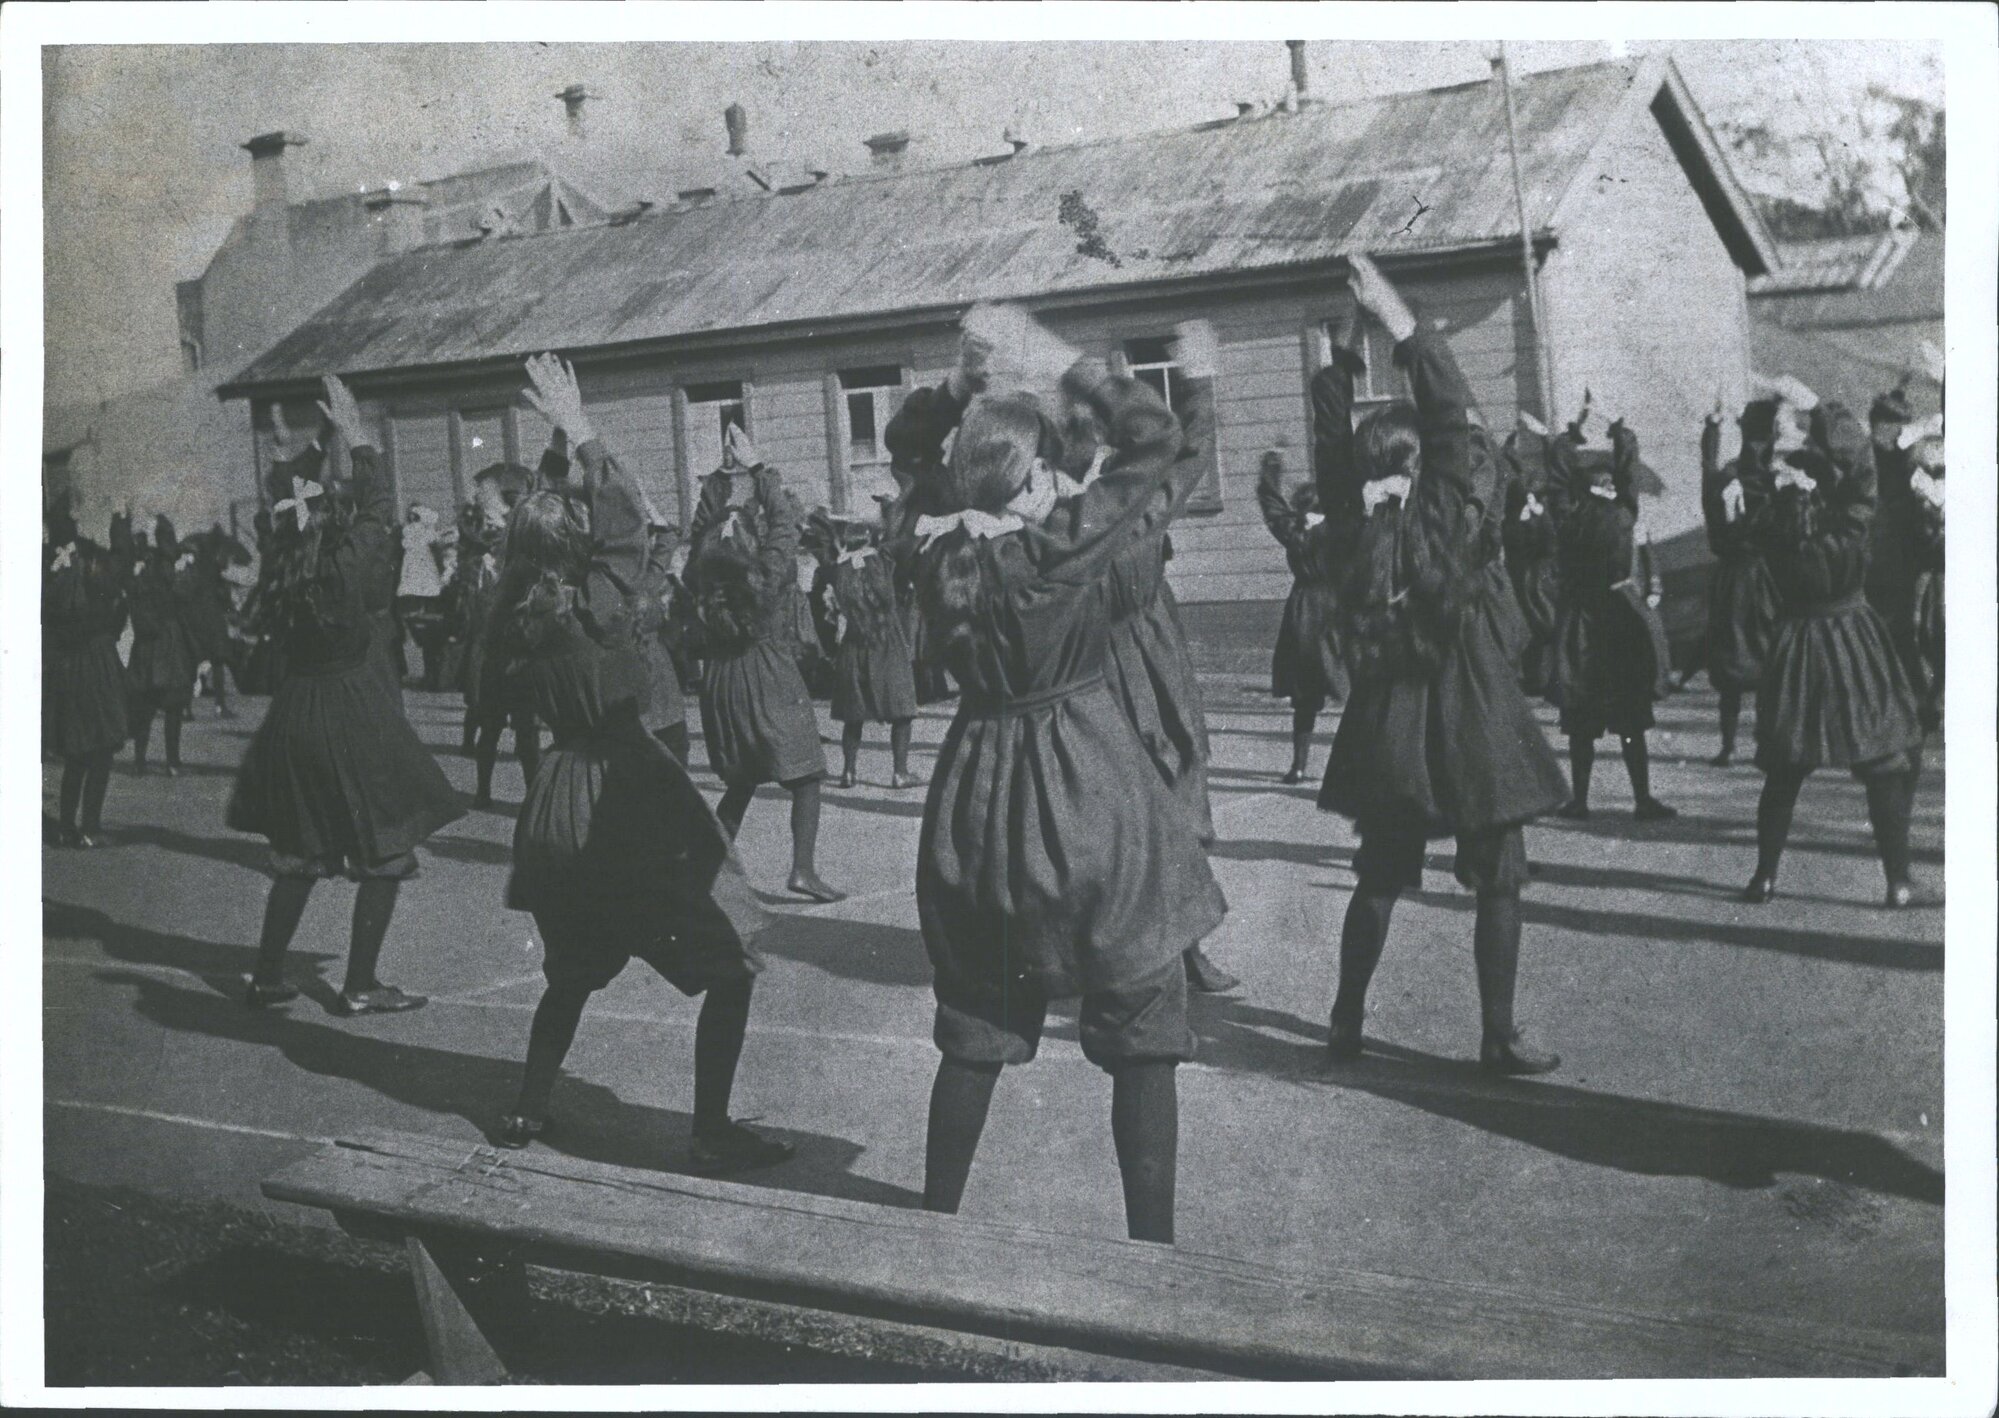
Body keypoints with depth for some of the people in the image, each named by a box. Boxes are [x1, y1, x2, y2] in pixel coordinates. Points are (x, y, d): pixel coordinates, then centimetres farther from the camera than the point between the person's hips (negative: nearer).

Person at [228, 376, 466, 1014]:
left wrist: (317, 445, 16)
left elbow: (286, 509, 15)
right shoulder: (350, 564, -16)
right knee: (385, 855, 5)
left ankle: (268, 977, 22)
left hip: (295, 716, 7)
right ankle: (360, 986, 6)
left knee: (298, 855, 18)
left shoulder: (279, 568, -1)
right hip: (357, 717, -6)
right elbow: (378, 507, -4)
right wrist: (356, 434, 4)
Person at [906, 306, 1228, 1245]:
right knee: (1142, 1034, 7)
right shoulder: (1066, 542, -17)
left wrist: (966, 376, 8)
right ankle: (1151, 1244, 10)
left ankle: (935, 1227, 26)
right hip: (1090, 793, -5)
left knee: (974, 1034, 17)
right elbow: (1160, 451, -7)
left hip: (976, 799, 5)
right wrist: (1066, 368, -2)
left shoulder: (940, 550, -4)